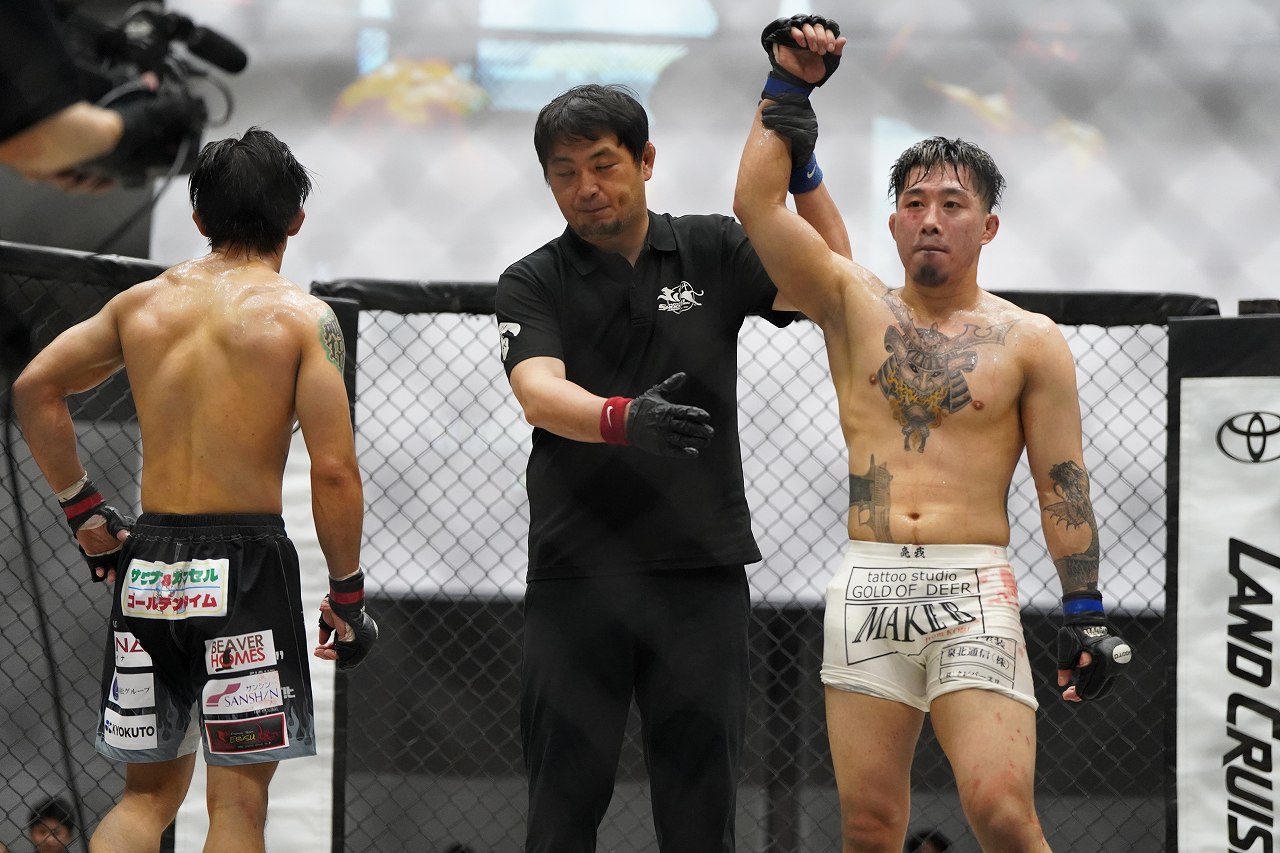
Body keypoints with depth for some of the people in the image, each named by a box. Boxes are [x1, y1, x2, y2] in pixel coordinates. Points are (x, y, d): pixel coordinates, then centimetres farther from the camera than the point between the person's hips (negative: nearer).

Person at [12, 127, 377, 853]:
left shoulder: (142, 302, 9)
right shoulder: (301, 317, -5)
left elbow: (35, 388, 11)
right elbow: (334, 471, -11)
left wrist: (82, 508, 15)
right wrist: (348, 596, -2)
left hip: (147, 562, 5)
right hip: (246, 562, -4)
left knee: (149, 790, 16)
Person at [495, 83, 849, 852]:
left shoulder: (712, 252, 8)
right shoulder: (532, 284, 3)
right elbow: (539, 391, -15)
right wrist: (624, 419, -36)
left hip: (703, 569, 1)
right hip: (576, 576, -1)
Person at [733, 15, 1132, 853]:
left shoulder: (1030, 341, 5)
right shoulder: (853, 304, 10)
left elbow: (1062, 484, 5)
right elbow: (757, 202, 0)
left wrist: (1085, 613, 0)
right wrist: (790, 86, -1)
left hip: (975, 590, -2)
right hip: (867, 585, 2)